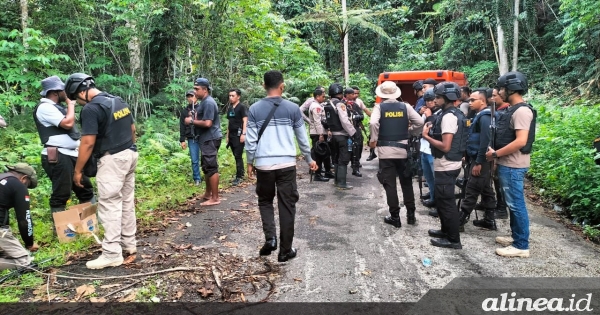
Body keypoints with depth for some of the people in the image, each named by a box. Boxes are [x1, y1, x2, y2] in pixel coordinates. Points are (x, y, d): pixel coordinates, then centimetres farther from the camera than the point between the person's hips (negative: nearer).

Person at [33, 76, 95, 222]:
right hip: (58, 157, -10)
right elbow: (68, 123, -21)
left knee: (86, 189, 15)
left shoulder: (56, 106, 19)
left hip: (71, 155, 10)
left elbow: (69, 125, 30)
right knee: (61, 195, -3)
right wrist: (70, 104, -9)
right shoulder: (45, 107, -12)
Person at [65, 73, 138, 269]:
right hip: (130, 155, 9)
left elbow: (88, 143, -16)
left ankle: (112, 254, 1)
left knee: (109, 206, -3)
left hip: (112, 159, -9)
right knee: (127, 202, 15)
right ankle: (129, 244, 24)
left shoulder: (91, 109, -14)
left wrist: (78, 170, -8)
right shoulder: (119, 101, 12)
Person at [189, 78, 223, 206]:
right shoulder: (204, 102, 16)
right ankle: (208, 194, 28)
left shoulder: (208, 102, -16)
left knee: (211, 168, -7)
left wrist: (192, 121, -11)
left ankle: (215, 198, -1)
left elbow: (207, 123, -23)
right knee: (206, 167, 17)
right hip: (207, 139, 11)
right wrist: (194, 118, 4)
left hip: (210, 139, -11)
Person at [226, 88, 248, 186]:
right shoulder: (229, 108, 16)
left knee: (238, 156, -7)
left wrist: (243, 134, -20)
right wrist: (227, 135, 19)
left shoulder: (242, 107, -5)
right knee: (236, 156, 10)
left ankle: (239, 177, -1)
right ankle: (241, 174, 19)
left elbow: (245, 121, -12)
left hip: (239, 135, -7)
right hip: (231, 135, 7)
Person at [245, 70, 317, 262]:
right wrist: (309, 159, 21)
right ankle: (285, 250, 14)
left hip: (263, 164, 1)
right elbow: (302, 137, 8)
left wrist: (249, 162, 15)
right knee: (287, 206, 8)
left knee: (265, 201, 20)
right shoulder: (293, 108, 1)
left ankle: (270, 237, 2)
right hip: (287, 164, 0)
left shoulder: (255, 109, 1)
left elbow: (251, 139, 2)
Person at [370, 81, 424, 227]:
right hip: (403, 149, 3)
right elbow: (420, 122, -2)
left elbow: (373, 123, -20)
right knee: (406, 183, 15)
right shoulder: (405, 106, 4)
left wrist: (373, 140, -9)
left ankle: (395, 217, 8)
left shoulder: (379, 107, -3)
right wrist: (411, 133, 12)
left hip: (386, 150, -2)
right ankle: (411, 214, 20)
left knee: (390, 184, 4)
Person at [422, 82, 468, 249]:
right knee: (443, 200, 20)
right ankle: (446, 231, 33)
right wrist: (433, 131, 7)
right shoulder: (455, 114, 12)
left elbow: (445, 146, -26)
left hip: (446, 167, -10)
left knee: (446, 202, -1)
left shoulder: (448, 116, -20)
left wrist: (426, 136, -16)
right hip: (447, 165, 10)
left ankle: (453, 239, 9)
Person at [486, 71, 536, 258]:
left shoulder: (521, 111, -18)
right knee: (512, 203, 17)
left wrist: (495, 154, -18)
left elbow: (520, 141, -25)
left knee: (516, 204, -2)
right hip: (507, 164, 10)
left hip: (513, 166, -10)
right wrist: (497, 156, 11)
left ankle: (521, 246, 7)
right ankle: (516, 237, 29)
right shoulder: (512, 110, 13)